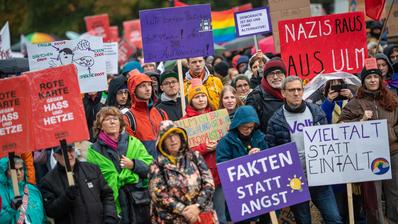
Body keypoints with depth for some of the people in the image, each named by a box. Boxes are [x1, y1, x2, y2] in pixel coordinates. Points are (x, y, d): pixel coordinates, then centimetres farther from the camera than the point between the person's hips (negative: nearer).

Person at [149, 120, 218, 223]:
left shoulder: (195, 156, 12)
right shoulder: (157, 166, 5)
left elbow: (209, 183, 6)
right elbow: (159, 195, -3)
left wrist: (198, 206, -8)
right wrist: (183, 210, -11)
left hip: (201, 213, 2)